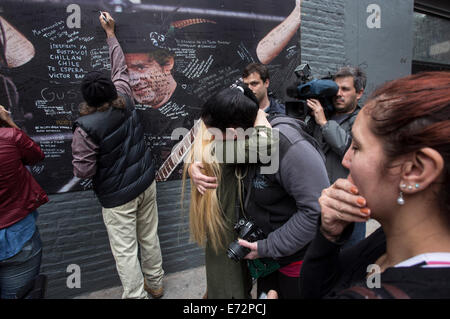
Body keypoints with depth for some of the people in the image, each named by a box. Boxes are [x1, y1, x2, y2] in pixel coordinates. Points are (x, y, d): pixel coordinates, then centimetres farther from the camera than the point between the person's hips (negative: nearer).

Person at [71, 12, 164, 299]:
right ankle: (155, 284, 39)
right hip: (146, 183, 6)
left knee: (125, 250, 9)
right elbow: (121, 68, 11)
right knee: (150, 237, 19)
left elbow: (83, 171, -16)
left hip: (118, 196, -6)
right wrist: (111, 34, 23)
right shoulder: (125, 101, -6)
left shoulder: (86, 127, -20)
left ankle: (136, 295, 23)